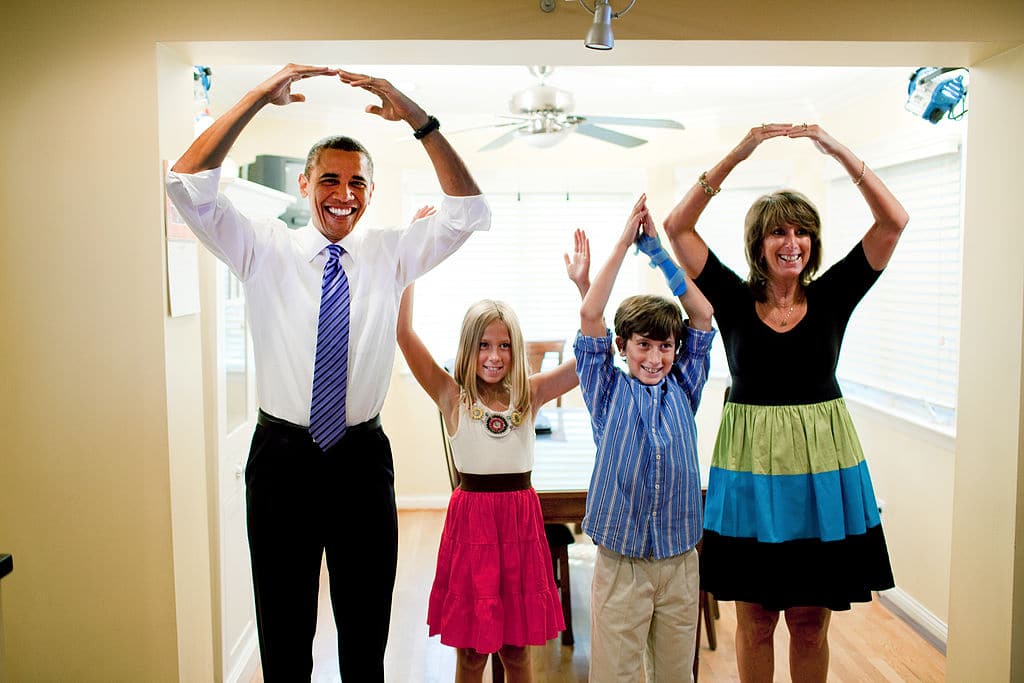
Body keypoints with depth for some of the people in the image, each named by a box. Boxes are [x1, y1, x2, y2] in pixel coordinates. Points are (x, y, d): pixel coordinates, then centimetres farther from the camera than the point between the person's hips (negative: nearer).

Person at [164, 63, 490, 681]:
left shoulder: (390, 254, 3)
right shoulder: (265, 250, 1)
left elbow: (469, 209, -6)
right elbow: (188, 184, -9)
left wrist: (418, 120, -18)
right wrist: (260, 97, -18)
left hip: (363, 458, 1)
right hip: (282, 458, 0)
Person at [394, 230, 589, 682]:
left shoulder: (530, 394, 1)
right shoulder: (453, 397, -4)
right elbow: (404, 333, -14)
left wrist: (583, 284, -13)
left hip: (521, 516, 2)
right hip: (471, 514, -1)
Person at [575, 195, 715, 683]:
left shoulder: (683, 390, 5)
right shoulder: (609, 392, -1)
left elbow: (702, 314, 2)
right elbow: (590, 316, -10)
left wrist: (656, 248, 0)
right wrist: (624, 242, -10)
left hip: (680, 560, 3)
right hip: (620, 561, -2)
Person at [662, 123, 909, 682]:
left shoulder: (831, 297, 2)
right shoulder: (733, 300, 0)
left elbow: (893, 222, -4)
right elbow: (676, 226, -7)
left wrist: (839, 152, -11)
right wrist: (738, 155, -12)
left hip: (821, 466, 1)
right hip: (750, 463, -1)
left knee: (811, 624, 13)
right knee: (754, 622, 11)